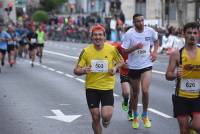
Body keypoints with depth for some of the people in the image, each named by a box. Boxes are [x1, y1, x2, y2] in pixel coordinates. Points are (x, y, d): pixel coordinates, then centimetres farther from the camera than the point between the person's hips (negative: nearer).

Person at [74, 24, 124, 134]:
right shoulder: (86, 51, -7)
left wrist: (115, 68, -9)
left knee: (106, 116, -12)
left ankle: (105, 120, 26)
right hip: (91, 88, 1)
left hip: (107, 87, -1)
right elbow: (76, 70, -3)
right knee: (95, 118, 2)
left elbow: (121, 61, 12)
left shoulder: (112, 49, -7)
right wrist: (83, 71, -25)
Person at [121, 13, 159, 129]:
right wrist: (135, 47, -26)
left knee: (145, 90, -16)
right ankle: (135, 117, 32)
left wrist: (155, 52, 3)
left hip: (146, 65, 0)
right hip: (133, 66, 0)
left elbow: (156, 40, 16)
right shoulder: (129, 34, -12)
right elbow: (124, 50, -11)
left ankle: (145, 116, 6)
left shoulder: (150, 31, -6)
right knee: (135, 93, 13)